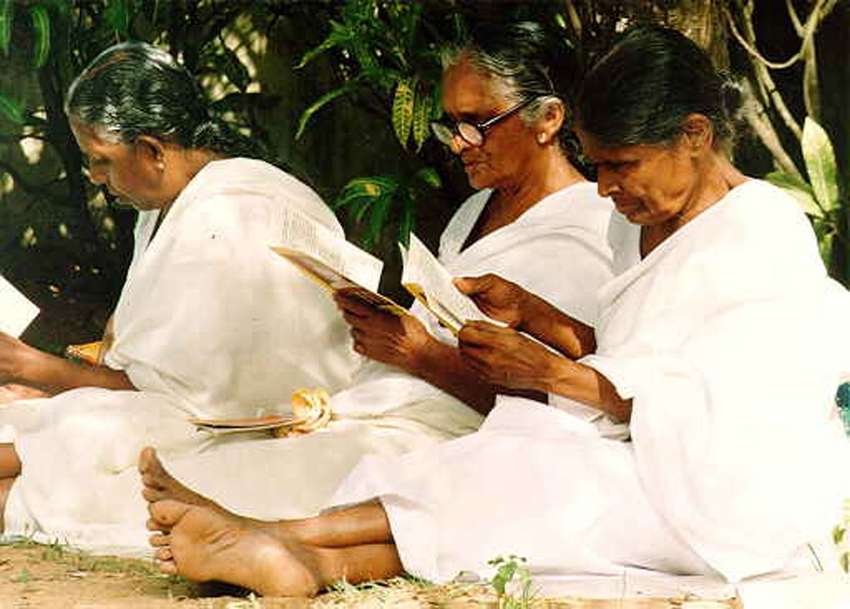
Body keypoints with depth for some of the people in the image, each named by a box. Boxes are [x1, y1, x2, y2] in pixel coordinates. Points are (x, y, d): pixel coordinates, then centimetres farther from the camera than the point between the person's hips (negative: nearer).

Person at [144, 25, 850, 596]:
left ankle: (287, 537, -35)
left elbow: (695, 408, -18)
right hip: (655, 463, 7)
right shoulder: (641, 222, 15)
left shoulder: (765, 235, -12)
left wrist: (551, 372, -16)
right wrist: (530, 311, 2)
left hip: (754, 487, -7)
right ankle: (323, 563, -46)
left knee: (536, 477, -28)